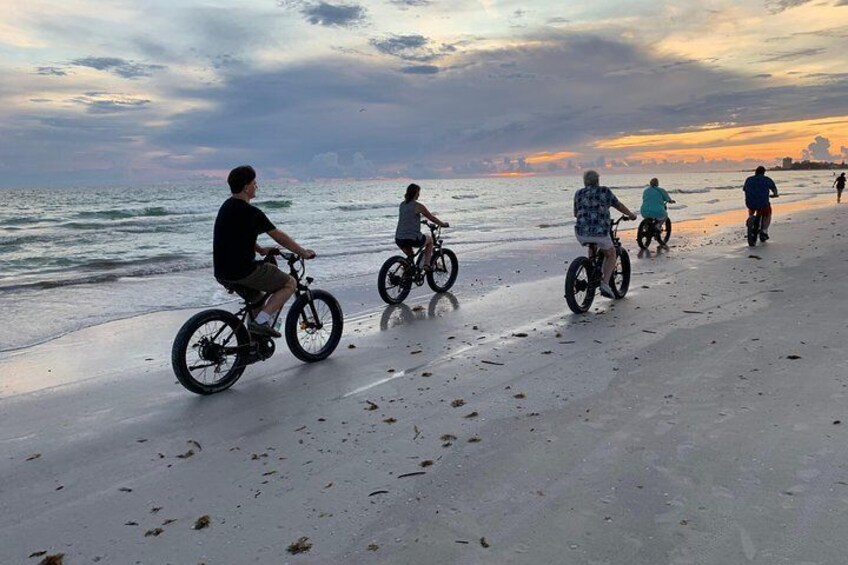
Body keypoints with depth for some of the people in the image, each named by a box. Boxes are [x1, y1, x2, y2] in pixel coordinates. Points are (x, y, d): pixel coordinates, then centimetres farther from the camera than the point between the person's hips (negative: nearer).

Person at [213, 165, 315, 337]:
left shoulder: (227, 206, 11)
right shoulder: (251, 213, -15)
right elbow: (280, 238, -7)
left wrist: (260, 250, 31)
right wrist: (303, 253, 5)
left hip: (222, 273, 9)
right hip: (243, 271, -9)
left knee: (257, 298, 31)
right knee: (290, 283, 5)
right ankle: (261, 321, -5)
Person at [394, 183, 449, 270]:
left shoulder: (402, 205, 11)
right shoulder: (418, 206, -8)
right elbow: (432, 218, 1)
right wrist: (444, 224, 17)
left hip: (399, 240, 6)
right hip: (413, 239, -6)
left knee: (410, 257, 34)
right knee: (430, 238, 25)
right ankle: (427, 264, 18)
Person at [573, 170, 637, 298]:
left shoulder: (579, 193, 14)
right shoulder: (604, 191, 7)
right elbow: (619, 206, 17)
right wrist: (631, 215, 35)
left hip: (581, 232, 3)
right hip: (600, 232, -3)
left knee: (592, 246, 36)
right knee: (611, 255, 20)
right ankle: (605, 283, 4)